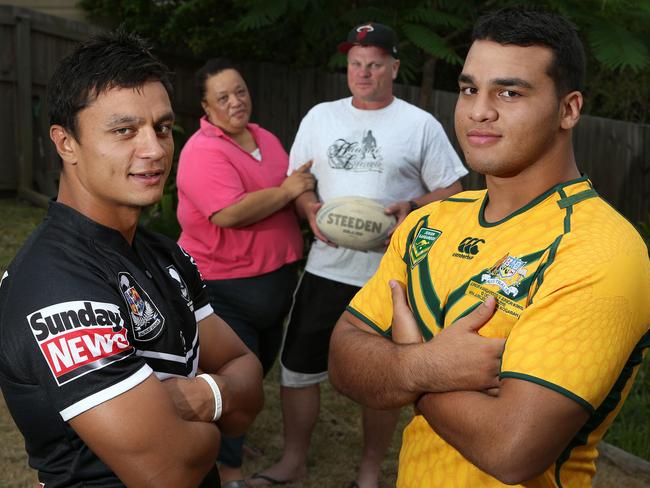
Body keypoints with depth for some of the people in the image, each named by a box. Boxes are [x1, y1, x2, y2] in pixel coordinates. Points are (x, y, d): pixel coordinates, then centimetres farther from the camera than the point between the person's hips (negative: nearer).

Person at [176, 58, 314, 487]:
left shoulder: (266, 138, 8)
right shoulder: (204, 152, -19)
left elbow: (298, 184, 22)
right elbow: (231, 213, -31)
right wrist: (286, 191, -19)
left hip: (276, 281, 9)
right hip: (227, 288, -9)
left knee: (259, 368, 22)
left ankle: (227, 436, 45)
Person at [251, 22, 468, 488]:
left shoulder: (421, 125, -3)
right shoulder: (319, 116, 6)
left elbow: (452, 192, -1)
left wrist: (412, 208, -20)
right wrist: (310, 209, -9)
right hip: (326, 268, 3)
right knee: (298, 366, 9)